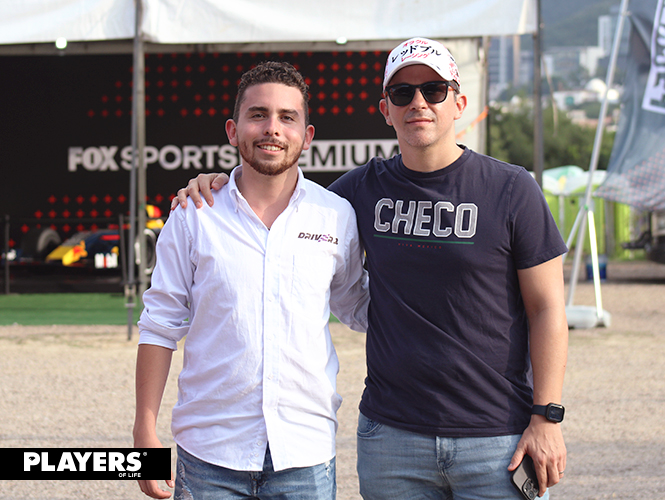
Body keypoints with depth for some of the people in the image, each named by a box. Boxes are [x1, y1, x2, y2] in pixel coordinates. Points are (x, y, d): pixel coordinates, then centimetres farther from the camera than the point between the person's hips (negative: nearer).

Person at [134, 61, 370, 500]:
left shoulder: (337, 216, 3)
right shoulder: (193, 215, 1)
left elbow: (358, 309, 18)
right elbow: (160, 326, 3)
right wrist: (145, 431, -1)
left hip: (306, 457, 1)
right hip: (209, 454, -1)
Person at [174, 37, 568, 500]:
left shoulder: (511, 190, -2)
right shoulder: (365, 189, 7)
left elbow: (548, 310, -2)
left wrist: (546, 416, -8)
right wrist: (222, 185, 6)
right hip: (391, 435, 3)